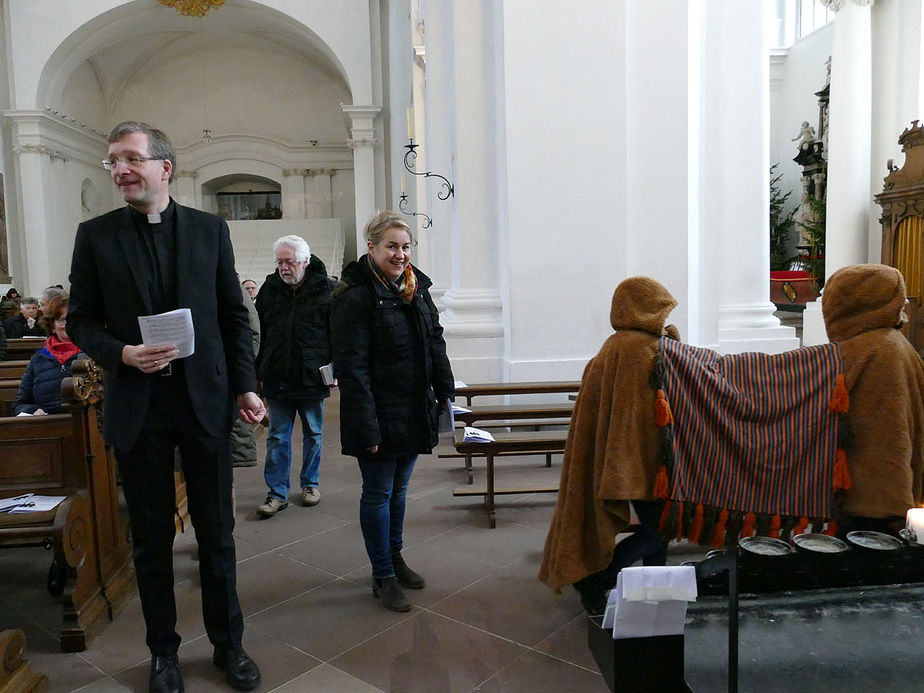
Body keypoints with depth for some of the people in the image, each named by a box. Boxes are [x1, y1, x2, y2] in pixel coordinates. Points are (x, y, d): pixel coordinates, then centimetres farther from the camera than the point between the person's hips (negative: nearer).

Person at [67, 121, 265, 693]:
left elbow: (234, 314, 6)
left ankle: (228, 645, 29)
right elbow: (81, 321, 5)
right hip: (137, 406, 0)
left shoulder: (210, 229, 3)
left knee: (217, 533, 10)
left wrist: (245, 385, 0)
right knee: (152, 537, 12)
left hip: (205, 400, 0)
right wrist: (121, 354, -15)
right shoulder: (96, 235, 3)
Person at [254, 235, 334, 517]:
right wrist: (258, 371, 4)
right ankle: (277, 493, 14)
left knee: (313, 434, 13)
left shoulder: (325, 289, -5)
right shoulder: (270, 288, 4)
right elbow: (258, 333, 8)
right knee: (278, 437, 6)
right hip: (277, 378, 2)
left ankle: (310, 484, 29)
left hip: (312, 378, -2)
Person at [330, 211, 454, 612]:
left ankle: (394, 557, 37)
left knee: (399, 488, 20)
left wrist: (446, 393, 8)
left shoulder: (417, 289, 9)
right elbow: (352, 368, -19)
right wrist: (366, 427, -22)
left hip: (414, 412, 7)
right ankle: (382, 576, 21)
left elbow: (435, 345, 15)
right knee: (378, 493, 6)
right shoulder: (354, 297, -15)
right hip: (379, 417, -7)